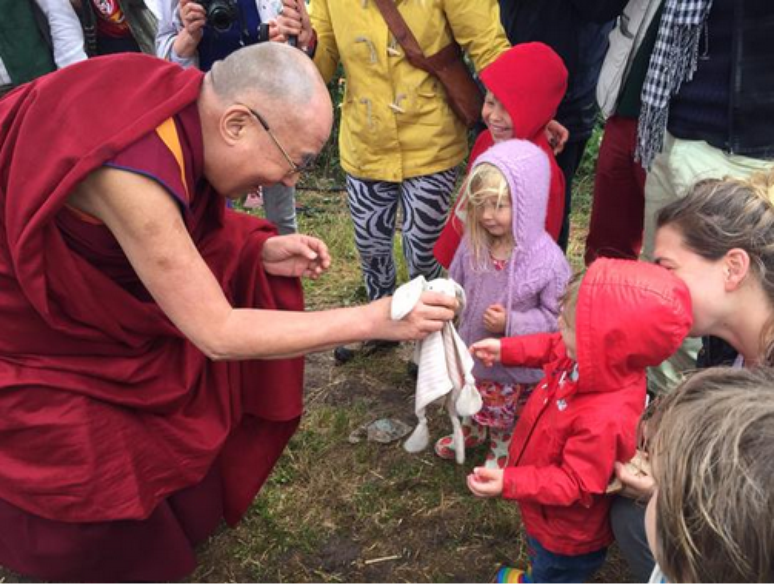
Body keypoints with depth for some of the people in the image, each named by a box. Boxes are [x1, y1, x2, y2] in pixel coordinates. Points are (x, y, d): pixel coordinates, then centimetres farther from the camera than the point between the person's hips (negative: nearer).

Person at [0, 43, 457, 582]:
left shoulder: (186, 100, -16)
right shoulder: (131, 173, -41)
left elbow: (170, 229, 2)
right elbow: (218, 333, -35)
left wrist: (260, 253, -14)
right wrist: (375, 320, -33)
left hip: (79, 265, 8)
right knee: (84, 467, -1)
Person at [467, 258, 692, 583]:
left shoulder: (605, 420, -46)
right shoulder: (592, 360, -21)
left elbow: (573, 484, -35)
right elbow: (551, 348, 3)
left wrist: (508, 483, -38)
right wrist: (505, 349, -1)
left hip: (567, 533, -8)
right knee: (541, 556, 39)